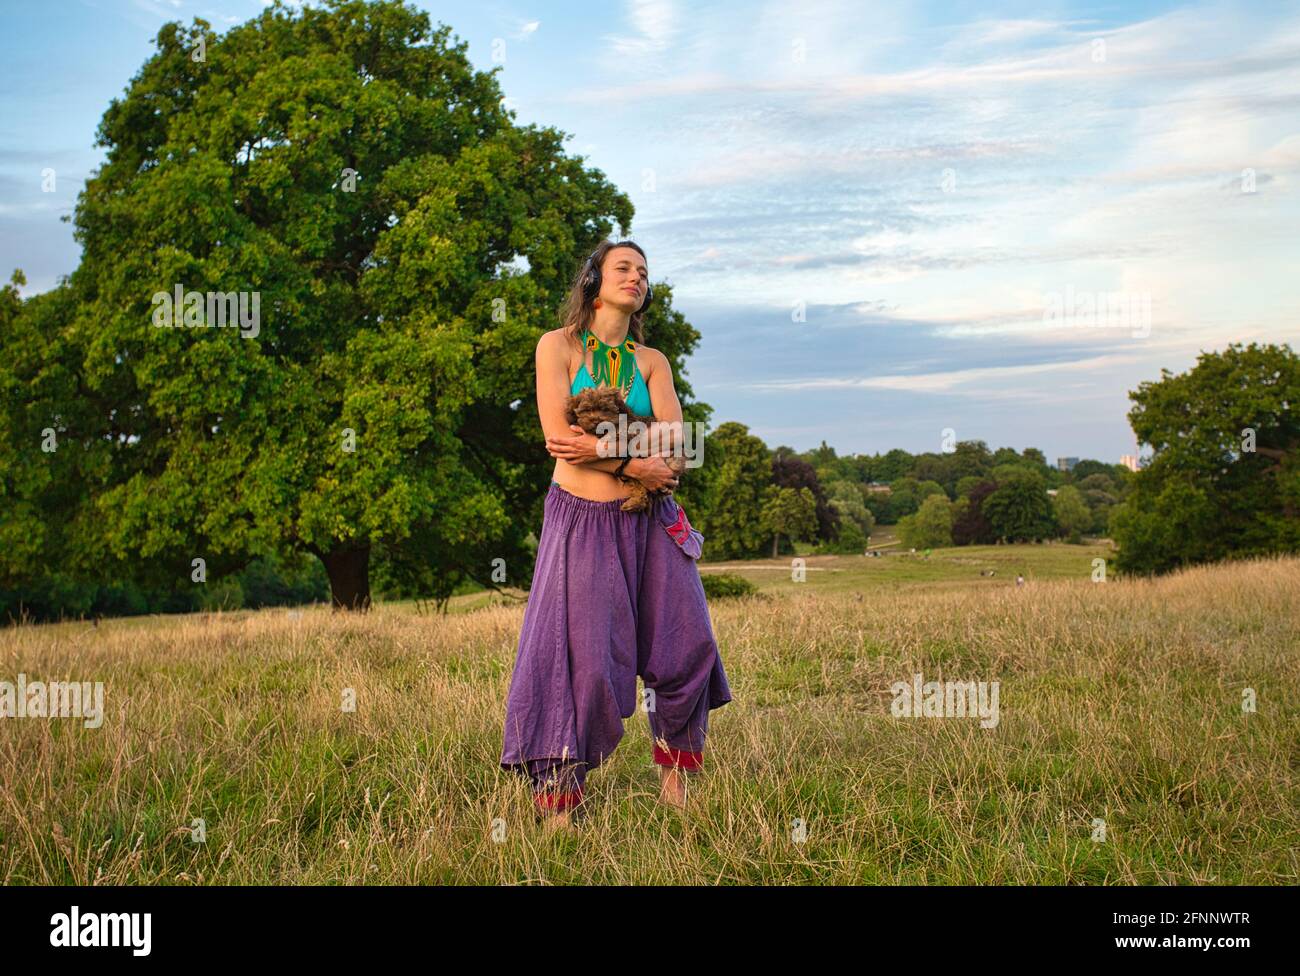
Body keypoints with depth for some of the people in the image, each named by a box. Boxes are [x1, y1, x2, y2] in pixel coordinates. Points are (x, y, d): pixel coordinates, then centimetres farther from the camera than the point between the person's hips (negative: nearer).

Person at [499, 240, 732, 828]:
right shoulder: (558, 345, 0)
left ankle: (674, 782, 20)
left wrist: (600, 446, -19)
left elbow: (674, 441, -5)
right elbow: (558, 439, -12)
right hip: (581, 519, -4)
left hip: (649, 521, 4)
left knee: (685, 645, 1)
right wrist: (634, 465, -14)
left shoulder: (651, 361, 10)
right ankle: (556, 808, 2)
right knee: (579, 660, -7)